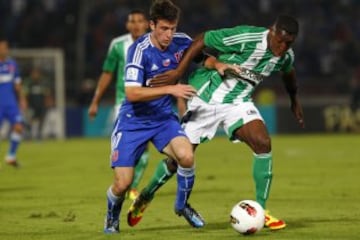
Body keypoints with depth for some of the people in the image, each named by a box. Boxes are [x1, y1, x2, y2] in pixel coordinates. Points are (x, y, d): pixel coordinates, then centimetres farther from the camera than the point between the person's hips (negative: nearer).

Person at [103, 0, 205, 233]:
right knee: (123, 183, -8)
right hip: (133, 121, -3)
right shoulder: (140, 50, -22)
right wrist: (169, 89, -36)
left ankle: (182, 205, 4)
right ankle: (112, 217, 28)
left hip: (163, 117, 3)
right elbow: (132, 93, -30)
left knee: (186, 156, -25)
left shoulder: (181, 42, -7)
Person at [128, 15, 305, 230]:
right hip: (206, 99, -4)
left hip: (237, 102, 4)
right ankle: (145, 197, 31)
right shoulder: (246, 38, -27)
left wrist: (294, 100, 33)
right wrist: (179, 71, -21)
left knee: (264, 144, -21)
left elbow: (288, 72, 19)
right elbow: (201, 40, -19)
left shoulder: (286, 56, -7)